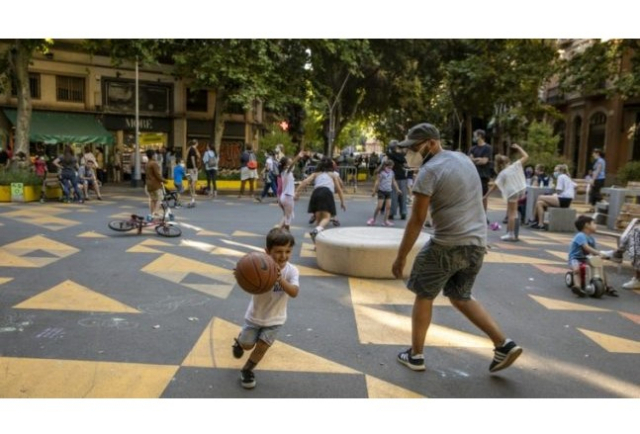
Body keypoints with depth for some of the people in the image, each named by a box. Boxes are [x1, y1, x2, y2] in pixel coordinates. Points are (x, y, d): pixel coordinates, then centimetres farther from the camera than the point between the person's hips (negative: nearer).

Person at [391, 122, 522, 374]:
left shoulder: (430, 171, -13)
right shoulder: (463, 159, 13)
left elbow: (417, 220, -15)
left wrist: (401, 257, -9)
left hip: (448, 245, -8)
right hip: (477, 243, 8)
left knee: (424, 296, 9)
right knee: (460, 297, 21)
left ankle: (415, 355, 19)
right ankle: (504, 344, 15)